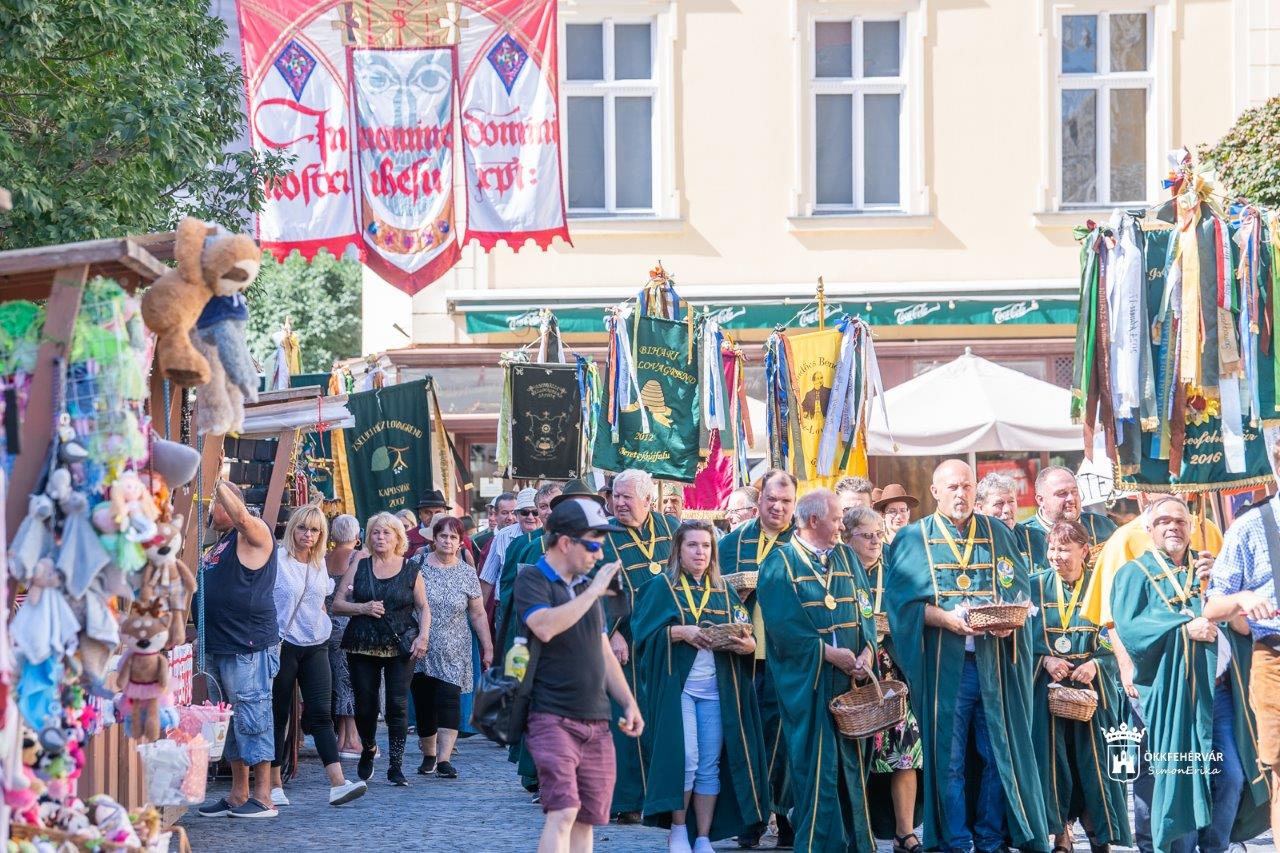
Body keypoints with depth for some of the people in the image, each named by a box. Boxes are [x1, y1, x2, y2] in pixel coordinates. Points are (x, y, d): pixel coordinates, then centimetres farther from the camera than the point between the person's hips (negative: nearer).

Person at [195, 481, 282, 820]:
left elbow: (242, 517, -30)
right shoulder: (220, 543, 20)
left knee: (252, 718, -7)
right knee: (230, 721, 13)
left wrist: (217, 481, -25)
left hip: (249, 646, -10)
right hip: (218, 648, 10)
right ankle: (238, 795, 20)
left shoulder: (255, 533, -7)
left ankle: (263, 798, -4)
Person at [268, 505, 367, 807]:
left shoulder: (319, 564, 12)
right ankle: (274, 785, 10)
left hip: (315, 646, 4)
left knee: (321, 712, -5)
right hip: (282, 645, -4)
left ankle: (338, 784, -15)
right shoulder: (276, 559, -5)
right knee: (277, 715, 2)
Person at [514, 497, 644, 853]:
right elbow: (544, 627, -26)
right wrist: (592, 592, -19)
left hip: (596, 722, 7)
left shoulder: (586, 584, 18)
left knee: (587, 818, 6)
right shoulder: (532, 580, -6)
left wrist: (629, 703, 16)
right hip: (553, 718, -7)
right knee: (563, 811, -19)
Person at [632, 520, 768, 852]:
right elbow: (644, 630, -8)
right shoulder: (662, 587, 3)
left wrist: (748, 644, -14)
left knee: (710, 766, 3)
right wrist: (680, 632, -22)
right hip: (676, 686, -4)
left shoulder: (724, 593, 15)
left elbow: (746, 635, 9)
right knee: (685, 760, -12)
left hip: (716, 689, 4)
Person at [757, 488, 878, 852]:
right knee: (816, 761, -4)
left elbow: (864, 607, 9)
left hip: (852, 673, 5)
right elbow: (782, 622, -12)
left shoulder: (846, 557, 14)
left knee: (852, 760, 6)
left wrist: (867, 649, -9)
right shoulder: (781, 562, -3)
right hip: (806, 678, -5)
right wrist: (829, 653, -15)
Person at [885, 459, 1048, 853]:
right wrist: (944, 618, -19)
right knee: (948, 757, -1)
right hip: (943, 665, -2)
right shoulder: (914, 538, 4)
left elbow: (1020, 589, 8)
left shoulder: (997, 533, 12)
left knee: (998, 753, 2)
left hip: (995, 663, 2)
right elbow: (900, 599, -5)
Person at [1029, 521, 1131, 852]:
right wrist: (1045, 660, -13)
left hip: (1092, 685, 0)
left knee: (1094, 759, -1)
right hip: (1047, 687, 1)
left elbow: (1115, 641, 2)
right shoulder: (1036, 587, 5)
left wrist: (1094, 664, -15)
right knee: (1053, 759, -2)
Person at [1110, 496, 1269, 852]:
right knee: (1179, 776, -5)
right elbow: (1127, 628, -11)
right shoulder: (1137, 573, 4)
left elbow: (1245, 624, 10)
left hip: (1220, 688, 4)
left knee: (1231, 777, 0)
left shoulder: (1209, 567, 18)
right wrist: (1184, 628, -19)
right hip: (1172, 692, -4)